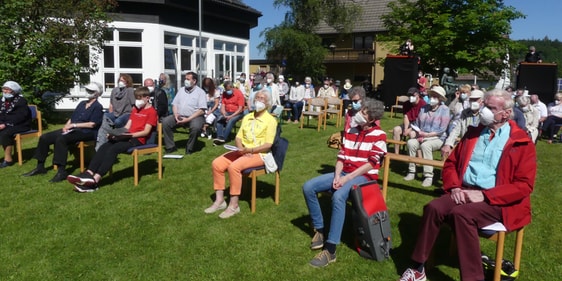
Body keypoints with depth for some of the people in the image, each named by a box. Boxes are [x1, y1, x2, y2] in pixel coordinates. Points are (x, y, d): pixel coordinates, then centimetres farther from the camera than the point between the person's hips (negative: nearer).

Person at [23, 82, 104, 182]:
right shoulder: (82, 103, 22)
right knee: (44, 137, -3)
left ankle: (61, 172, -33)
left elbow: (92, 124, -12)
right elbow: (72, 118, 21)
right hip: (72, 130, 9)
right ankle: (40, 167, 7)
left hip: (86, 133, -9)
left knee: (61, 139, -34)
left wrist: (74, 125, -12)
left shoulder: (98, 107, -2)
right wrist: (67, 126, -1)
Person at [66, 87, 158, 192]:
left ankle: (95, 180, -35)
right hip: (128, 136, 8)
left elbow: (146, 132, -12)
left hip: (138, 139, -8)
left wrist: (130, 135, -21)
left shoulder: (152, 111, -2)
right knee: (104, 147, -16)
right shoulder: (135, 109, 24)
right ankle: (88, 174, -29)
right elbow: (127, 126, 17)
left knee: (113, 149, -28)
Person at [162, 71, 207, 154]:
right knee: (165, 122, -17)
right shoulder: (181, 90, 17)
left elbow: (202, 110, -10)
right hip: (180, 116, 5)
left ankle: (189, 148, -12)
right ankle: (170, 147, -7)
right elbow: (174, 104, 15)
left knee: (196, 127, -36)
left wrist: (188, 119, -19)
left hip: (194, 116, -5)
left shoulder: (200, 92, -1)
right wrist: (176, 115, -7)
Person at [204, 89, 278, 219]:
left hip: (258, 154, -7)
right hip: (243, 152, 7)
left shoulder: (270, 120, -5)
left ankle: (234, 205, -22)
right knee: (217, 163, -12)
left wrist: (249, 150, -21)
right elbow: (238, 137, 11)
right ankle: (219, 200, -7)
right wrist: (241, 149, -10)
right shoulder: (247, 117, 15)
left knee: (234, 167, -31)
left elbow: (268, 145, -13)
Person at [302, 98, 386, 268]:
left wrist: (347, 178, -20)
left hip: (364, 176, -7)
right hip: (344, 173, 7)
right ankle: (319, 229, 4)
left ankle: (330, 250, -32)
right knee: (308, 187, -10)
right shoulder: (350, 131, 11)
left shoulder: (379, 135, -6)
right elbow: (341, 157, 9)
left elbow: (371, 164, -13)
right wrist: (337, 176, -10)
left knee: (338, 196, -37)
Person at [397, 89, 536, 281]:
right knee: (433, 208, -24)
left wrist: (485, 195, -18)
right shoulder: (473, 133, 15)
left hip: (498, 201, -4)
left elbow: (524, 185, -8)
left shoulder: (522, 142, -1)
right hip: (464, 192, 5)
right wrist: (454, 188, -3)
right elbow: (451, 163, 17)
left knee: (461, 213, -34)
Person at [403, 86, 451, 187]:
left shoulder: (444, 110, -4)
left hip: (438, 138, -4)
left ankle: (429, 176, -30)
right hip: (422, 137, 4)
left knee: (425, 145, -36)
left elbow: (441, 130, -11)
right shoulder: (424, 108, 11)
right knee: (410, 142, -27)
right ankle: (411, 171, -17)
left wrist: (425, 134, -18)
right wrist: (413, 132, -11)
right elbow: (417, 124, 12)